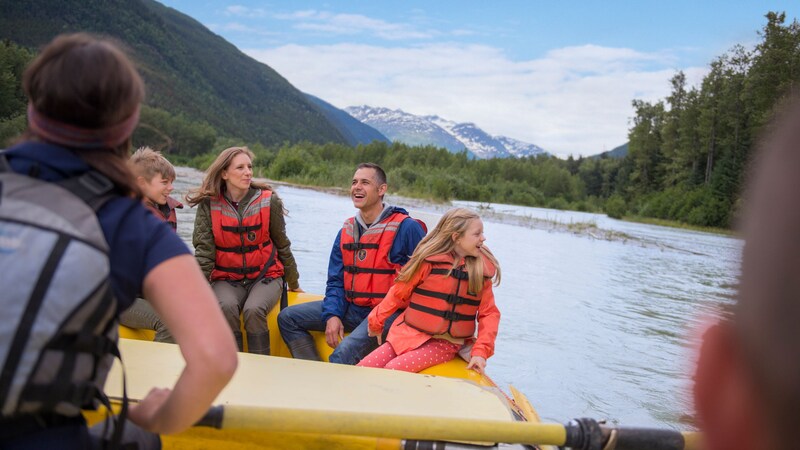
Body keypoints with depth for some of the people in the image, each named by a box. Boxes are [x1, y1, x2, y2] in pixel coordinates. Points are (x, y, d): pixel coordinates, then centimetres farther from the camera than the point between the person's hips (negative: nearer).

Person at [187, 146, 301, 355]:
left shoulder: (268, 201, -3)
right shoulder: (209, 205, -2)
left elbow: (282, 245, 8)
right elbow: (204, 251, -6)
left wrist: (293, 283, 18)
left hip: (265, 276, 0)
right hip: (226, 278, 1)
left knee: (253, 310, -30)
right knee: (226, 307, -31)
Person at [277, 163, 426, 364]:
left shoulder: (406, 228, -8)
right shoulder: (346, 231, 11)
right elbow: (335, 280, 11)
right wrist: (332, 315, -7)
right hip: (351, 308, 7)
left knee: (343, 354, -31)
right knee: (287, 318, 3)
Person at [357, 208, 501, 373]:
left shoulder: (483, 269, -1)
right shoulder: (429, 260, -6)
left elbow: (489, 313, 1)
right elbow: (399, 293, 4)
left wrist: (481, 351, -11)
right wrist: (376, 322, 10)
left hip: (446, 344, -1)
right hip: (409, 334, 1)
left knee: (394, 370, -24)